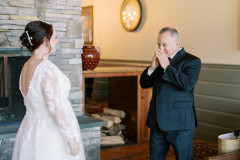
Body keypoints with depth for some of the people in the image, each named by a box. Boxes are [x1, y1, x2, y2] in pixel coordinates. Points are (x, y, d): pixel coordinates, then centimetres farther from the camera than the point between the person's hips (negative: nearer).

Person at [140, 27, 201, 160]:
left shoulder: (192, 61, -4)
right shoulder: (160, 60, 15)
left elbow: (188, 84, -22)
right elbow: (144, 84, 12)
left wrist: (167, 66, -17)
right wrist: (152, 67, -5)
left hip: (179, 123, -6)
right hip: (157, 122, 6)